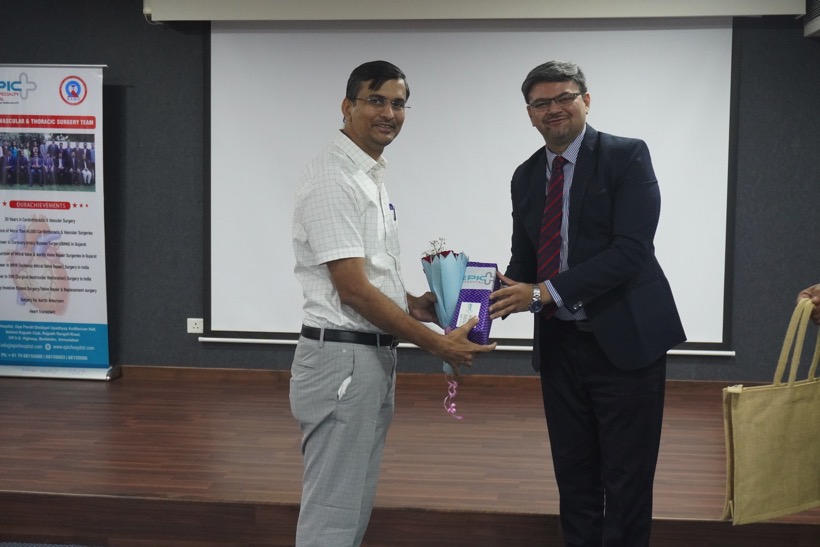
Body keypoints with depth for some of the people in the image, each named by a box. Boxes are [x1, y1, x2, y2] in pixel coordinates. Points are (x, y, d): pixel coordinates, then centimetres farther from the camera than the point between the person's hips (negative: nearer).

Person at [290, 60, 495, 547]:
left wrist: (412, 303, 3)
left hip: (375, 356, 10)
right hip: (342, 359, -10)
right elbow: (353, 290, -21)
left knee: (355, 507, 19)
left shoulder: (373, 177, 15)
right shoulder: (334, 181, -16)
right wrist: (437, 344, -17)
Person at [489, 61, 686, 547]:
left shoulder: (627, 156, -7)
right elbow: (524, 261, 13)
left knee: (627, 483, 1)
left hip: (624, 340, -5)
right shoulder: (526, 176, 11)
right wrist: (506, 292, -10)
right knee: (575, 479, 13)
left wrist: (544, 292, -21)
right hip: (559, 344, 6)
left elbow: (631, 250, -18)